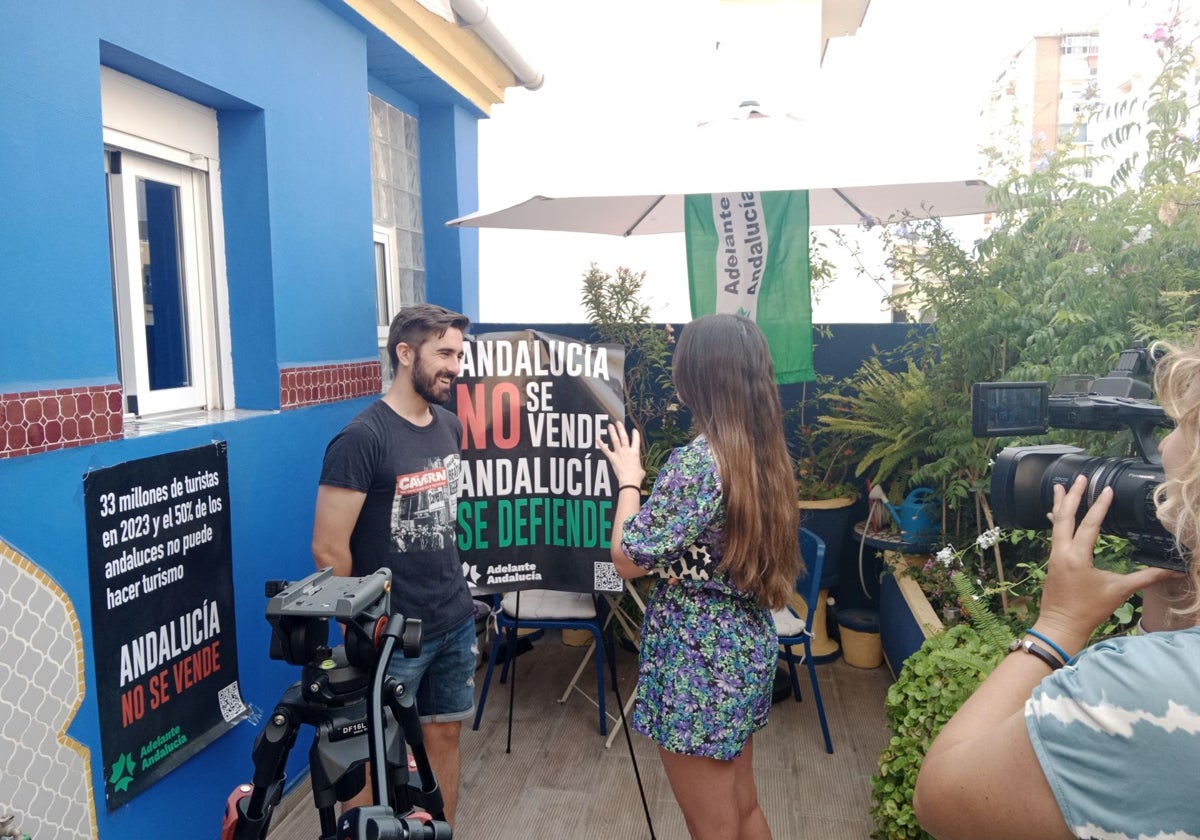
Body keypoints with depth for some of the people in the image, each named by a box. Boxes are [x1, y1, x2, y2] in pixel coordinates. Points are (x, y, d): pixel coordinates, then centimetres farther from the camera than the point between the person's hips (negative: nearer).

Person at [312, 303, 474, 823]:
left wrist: (453, 592, 15)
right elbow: (329, 549, -17)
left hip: (456, 621, 7)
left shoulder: (450, 428, 5)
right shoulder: (362, 438, -17)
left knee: (444, 736, 17)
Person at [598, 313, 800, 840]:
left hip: (698, 661, -8)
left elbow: (628, 560, -19)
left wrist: (628, 478, -7)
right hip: (747, 648, 8)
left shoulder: (697, 462, -24)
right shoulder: (766, 454, 2)